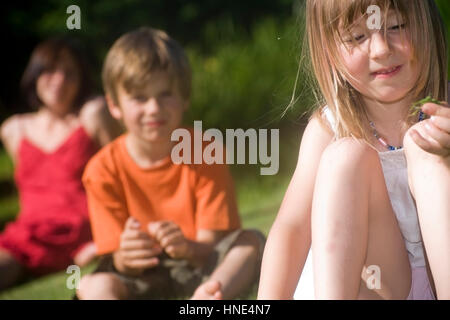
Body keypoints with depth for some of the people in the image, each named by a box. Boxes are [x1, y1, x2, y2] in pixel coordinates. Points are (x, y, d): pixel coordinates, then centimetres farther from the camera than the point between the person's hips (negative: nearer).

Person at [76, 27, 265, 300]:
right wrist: (125, 258, -34)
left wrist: (187, 248, -37)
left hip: (200, 269, 1)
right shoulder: (104, 169, -8)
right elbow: (118, 261, -8)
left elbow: (213, 248, -12)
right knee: (92, 287, -31)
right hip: (144, 277, -1)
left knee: (252, 241, -25)